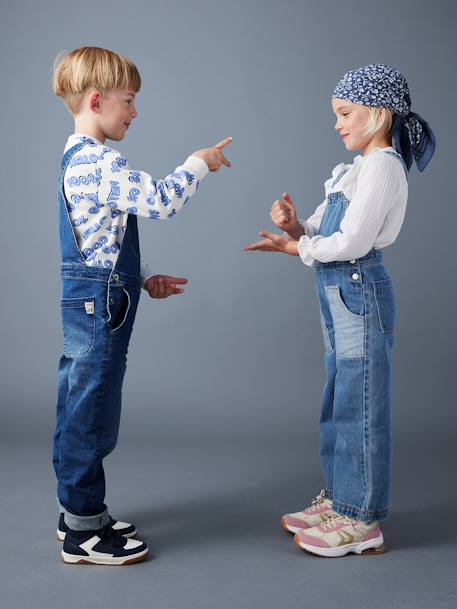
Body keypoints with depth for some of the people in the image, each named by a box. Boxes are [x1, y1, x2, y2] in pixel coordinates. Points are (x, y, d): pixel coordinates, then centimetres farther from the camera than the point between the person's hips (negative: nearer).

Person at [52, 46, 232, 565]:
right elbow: (160, 201, -25)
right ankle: (85, 533, 11)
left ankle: (77, 512, 30)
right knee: (92, 414, -1)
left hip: (84, 301, 11)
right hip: (101, 305, -11)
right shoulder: (99, 162, -18)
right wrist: (198, 163, -9)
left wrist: (144, 278, 17)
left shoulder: (79, 159, 16)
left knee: (77, 410, 16)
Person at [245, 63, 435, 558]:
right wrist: (296, 224, -7)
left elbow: (351, 242, -20)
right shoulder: (359, 167, 18)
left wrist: (296, 247, -10)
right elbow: (323, 229, 13)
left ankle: (362, 521, 11)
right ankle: (338, 498, 29)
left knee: (359, 405, -2)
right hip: (339, 293, 10)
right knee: (339, 402, 16)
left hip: (359, 292, -10)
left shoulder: (383, 165, -12)